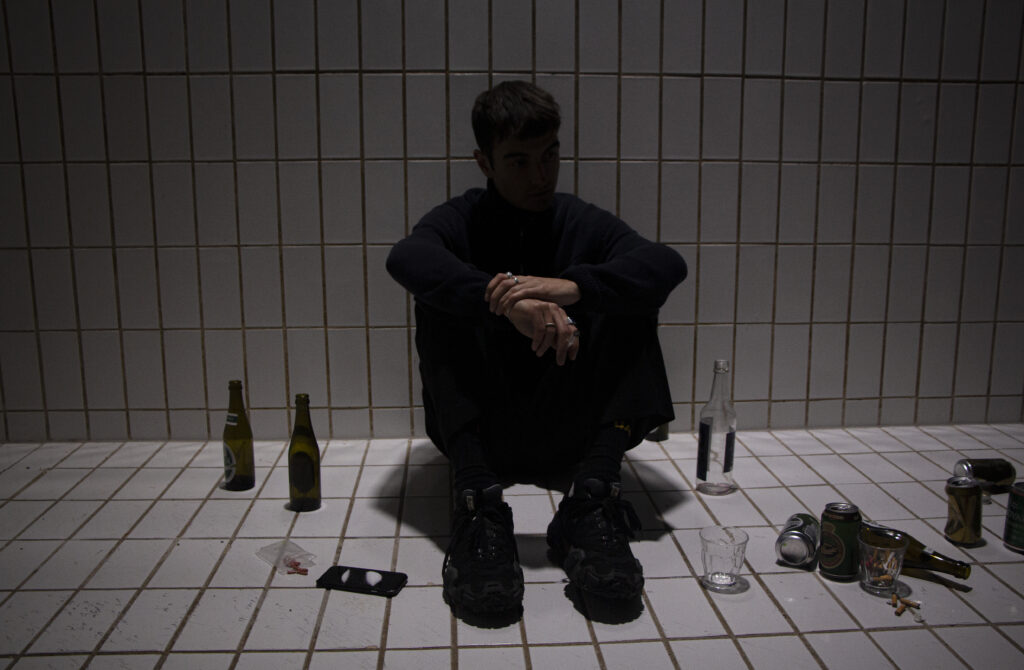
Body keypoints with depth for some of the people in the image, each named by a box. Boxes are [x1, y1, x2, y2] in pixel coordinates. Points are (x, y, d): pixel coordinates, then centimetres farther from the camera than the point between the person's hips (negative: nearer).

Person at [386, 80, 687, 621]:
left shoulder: (584, 223, 5)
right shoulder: (460, 221, 1)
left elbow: (668, 263, -16)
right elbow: (406, 257, -25)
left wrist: (574, 286, -34)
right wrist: (505, 302, -41)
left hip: (568, 438, 1)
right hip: (478, 434, -1)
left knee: (629, 299, -15)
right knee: (441, 299, -20)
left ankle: (592, 502, -29)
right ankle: (477, 504, -33)